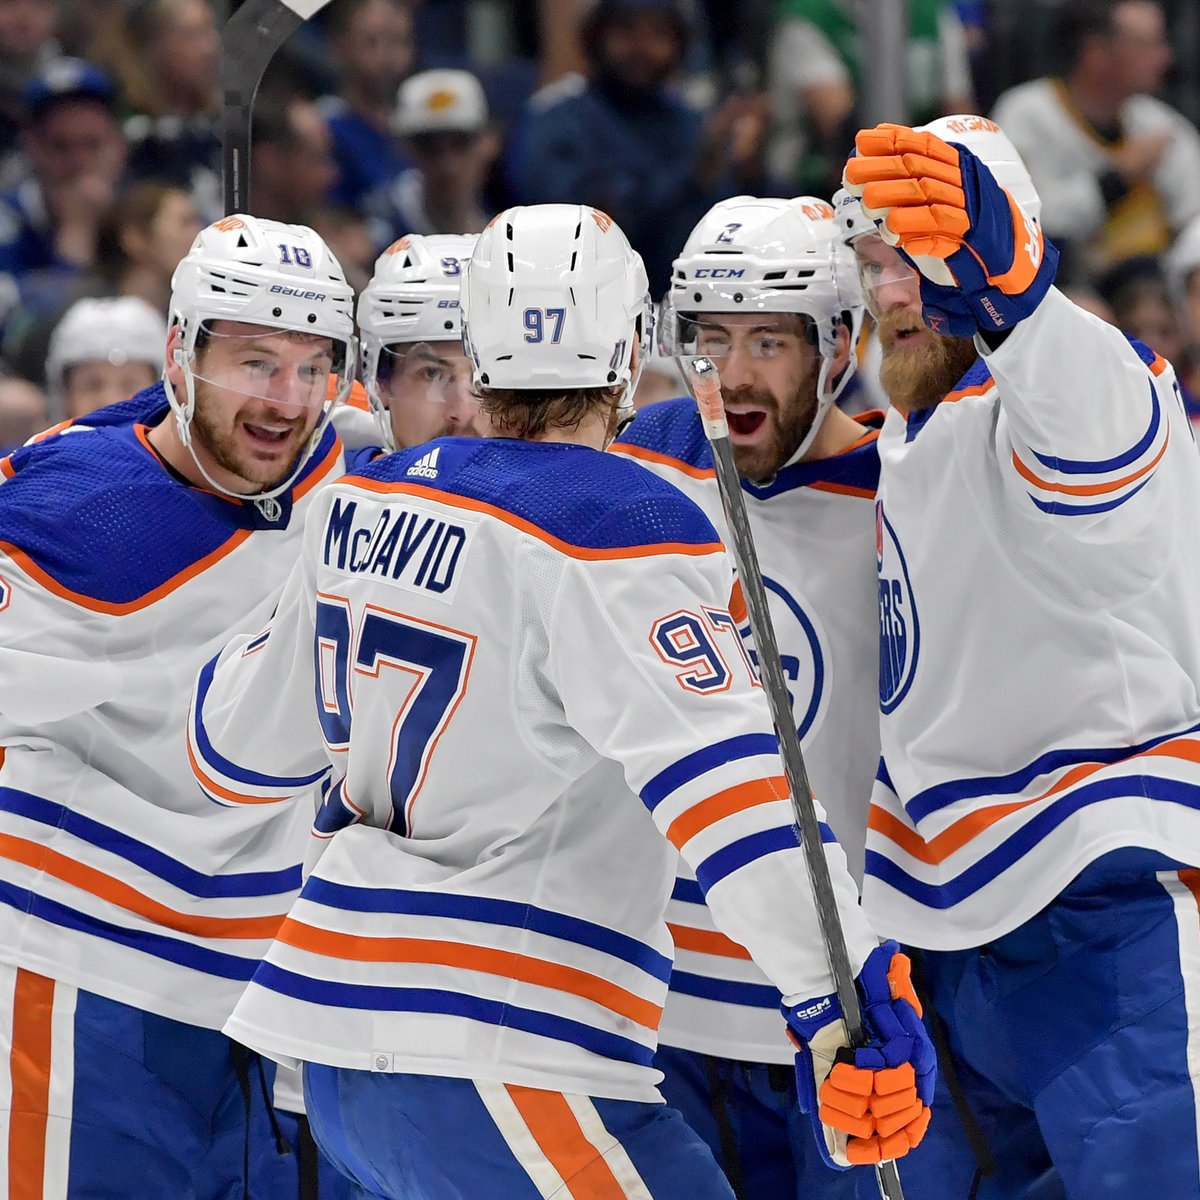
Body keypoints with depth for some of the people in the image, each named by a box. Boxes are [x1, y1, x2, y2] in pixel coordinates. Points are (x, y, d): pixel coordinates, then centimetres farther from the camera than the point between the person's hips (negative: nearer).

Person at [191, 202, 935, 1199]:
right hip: (491, 1068, -9)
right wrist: (843, 987, -31)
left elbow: (241, 743, 24)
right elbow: (717, 776, -25)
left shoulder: (364, 507, 11)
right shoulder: (615, 532, -13)